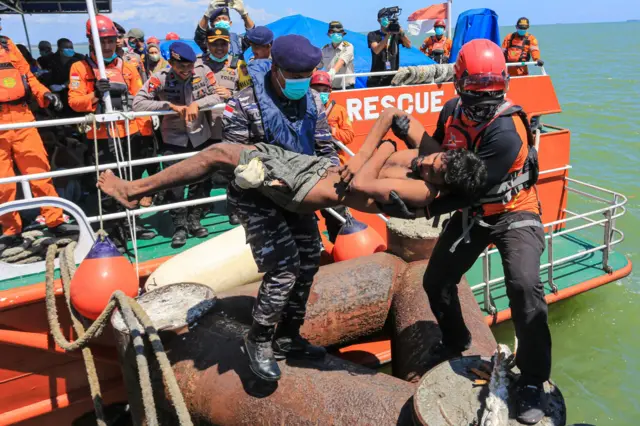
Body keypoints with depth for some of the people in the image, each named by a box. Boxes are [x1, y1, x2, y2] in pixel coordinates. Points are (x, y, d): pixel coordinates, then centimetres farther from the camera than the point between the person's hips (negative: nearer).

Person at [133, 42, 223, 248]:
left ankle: (194, 221, 28)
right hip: (174, 139, -2)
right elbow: (137, 103, -20)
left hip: (201, 136, 2)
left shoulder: (203, 71, -11)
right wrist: (171, 105, -26)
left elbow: (216, 97, -8)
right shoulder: (160, 78, -17)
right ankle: (180, 226, 13)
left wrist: (196, 104, -25)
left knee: (200, 181, 11)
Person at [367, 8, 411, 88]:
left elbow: (408, 45, -3)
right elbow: (376, 50, -15)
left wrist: (401, 32, -18)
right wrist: (388, 35, -22)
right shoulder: (373, 35, 2)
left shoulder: (396, 34, 10)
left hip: (393, 77, 2)